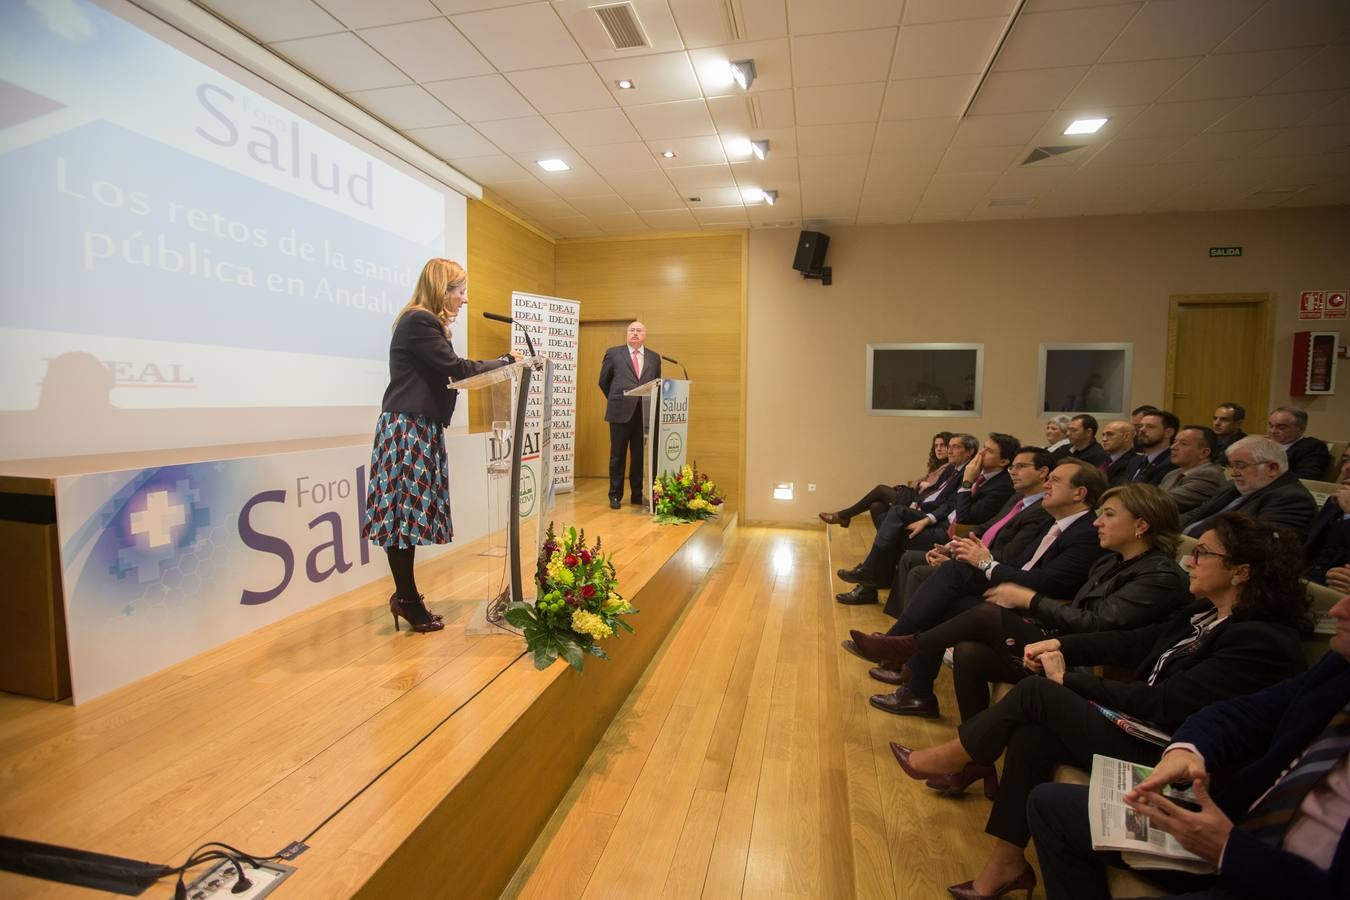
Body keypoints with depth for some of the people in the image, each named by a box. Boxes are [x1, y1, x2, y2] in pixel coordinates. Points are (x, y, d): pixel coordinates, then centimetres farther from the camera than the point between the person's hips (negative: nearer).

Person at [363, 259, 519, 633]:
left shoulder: (423, 321, 18)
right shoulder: (419, 322, -12)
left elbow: (444, 373, 13)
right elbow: (456, 368, -17)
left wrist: (500, 364, 7)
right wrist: (505, 361, -6)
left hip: (416, 429, 10)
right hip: (407, 429, -10)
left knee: (408, 512, 11)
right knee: (405, 511, -3)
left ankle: (405, 594, 19)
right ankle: (407, 600, 8)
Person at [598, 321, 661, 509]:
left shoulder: (654, 357, 11)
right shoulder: (613, 353, 4)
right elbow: (603, 382, 11)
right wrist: (616, 400, 12)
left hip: (644, 414, 2)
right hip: (621, 412, -2)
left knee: (639, 456, 7)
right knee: (617, 456, 5)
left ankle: (637, 495, 18)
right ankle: (615, 495, 16)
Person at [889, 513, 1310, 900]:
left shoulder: (1260, 642, -20)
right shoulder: (1205, 613, 8)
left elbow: (1167, 705, -23)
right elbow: (1134, 643, 12)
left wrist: (1070, 680, -15)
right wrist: (1061, 645, -1)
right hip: (1137, 725, 8)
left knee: (1036, 691, -16)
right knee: (1031, 733, -15)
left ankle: (951, 759, 4)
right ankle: (1006, 862, -2)